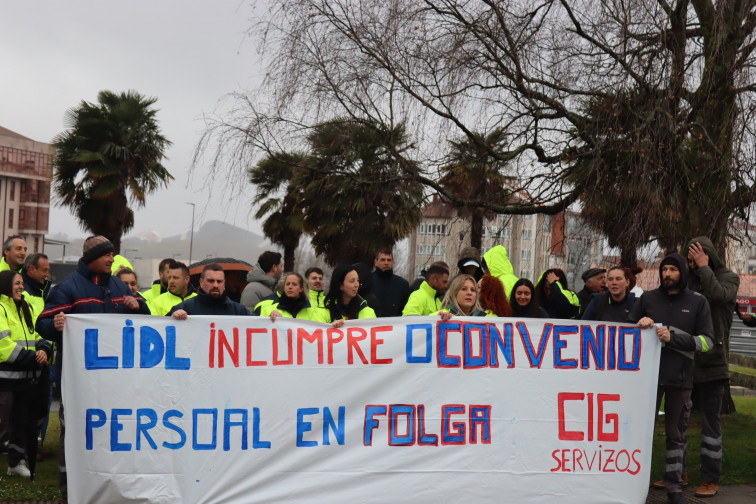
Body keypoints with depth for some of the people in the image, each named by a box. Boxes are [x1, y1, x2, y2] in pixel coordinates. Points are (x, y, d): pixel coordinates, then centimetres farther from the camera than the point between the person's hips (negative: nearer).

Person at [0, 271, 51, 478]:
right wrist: (32, 358, -18)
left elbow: (37, 337, 16)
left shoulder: (25, 309, 16)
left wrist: (44, 349, -6)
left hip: (25, 377, 8)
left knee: (23, 422, 15)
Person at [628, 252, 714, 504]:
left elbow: (706, 341, -4)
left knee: (676, 433, 8)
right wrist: (639, 325, -9)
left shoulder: (698, 302, 3)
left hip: (681, 378, -1)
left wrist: (672, 337, -16)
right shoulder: (647, 298, 6)